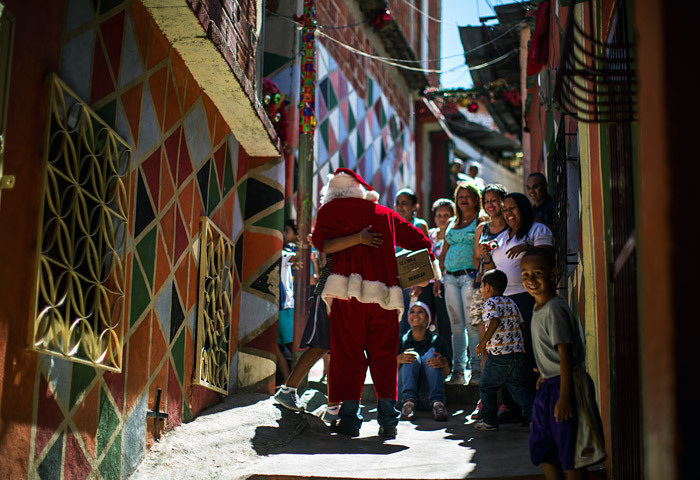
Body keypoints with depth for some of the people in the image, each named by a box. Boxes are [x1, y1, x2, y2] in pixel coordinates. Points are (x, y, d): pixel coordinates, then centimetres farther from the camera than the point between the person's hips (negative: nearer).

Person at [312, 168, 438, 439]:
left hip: (348, 293, -3)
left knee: (348, 353, 3)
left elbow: (320, 242, -5)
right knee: (384, 354, 8)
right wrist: (431, 265, 31)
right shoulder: (384, 213, 17)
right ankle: (388, 418, 4)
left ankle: (349, 417, 1)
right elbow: (418, 239, 18)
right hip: (384, 294, 3)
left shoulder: (330, 210, 7)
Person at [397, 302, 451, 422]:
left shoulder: (437, 341, 8)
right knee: (413, 357, -22)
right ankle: (408, 402, -45)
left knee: (431, 352, -19)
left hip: (428, 386, 0)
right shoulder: (402, 341, 9)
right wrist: (398, 359, -22)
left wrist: (443, 363, -26)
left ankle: (437, 402, -40)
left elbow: (445, 374, -1)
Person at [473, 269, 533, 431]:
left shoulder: (490, 303, -6)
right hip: (518, 353, 6)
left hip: (498, 356, -6)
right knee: (519, 387, 11)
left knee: (486, 386, 10)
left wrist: (483, 343, -20)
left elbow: (495, 321, -23)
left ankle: (489, 420, 14)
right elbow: (521, 324, 18)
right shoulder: (511, 303, 16)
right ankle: (533, 415, -1)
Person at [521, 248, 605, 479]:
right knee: (541, 447, 15)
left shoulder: (555, 309, -19)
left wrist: (564, 397, -25)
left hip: (566, 383, -10)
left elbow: (565, 354, -22)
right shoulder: (539, 308, 9)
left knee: (569, 450, -3)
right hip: (548, 386, 10)